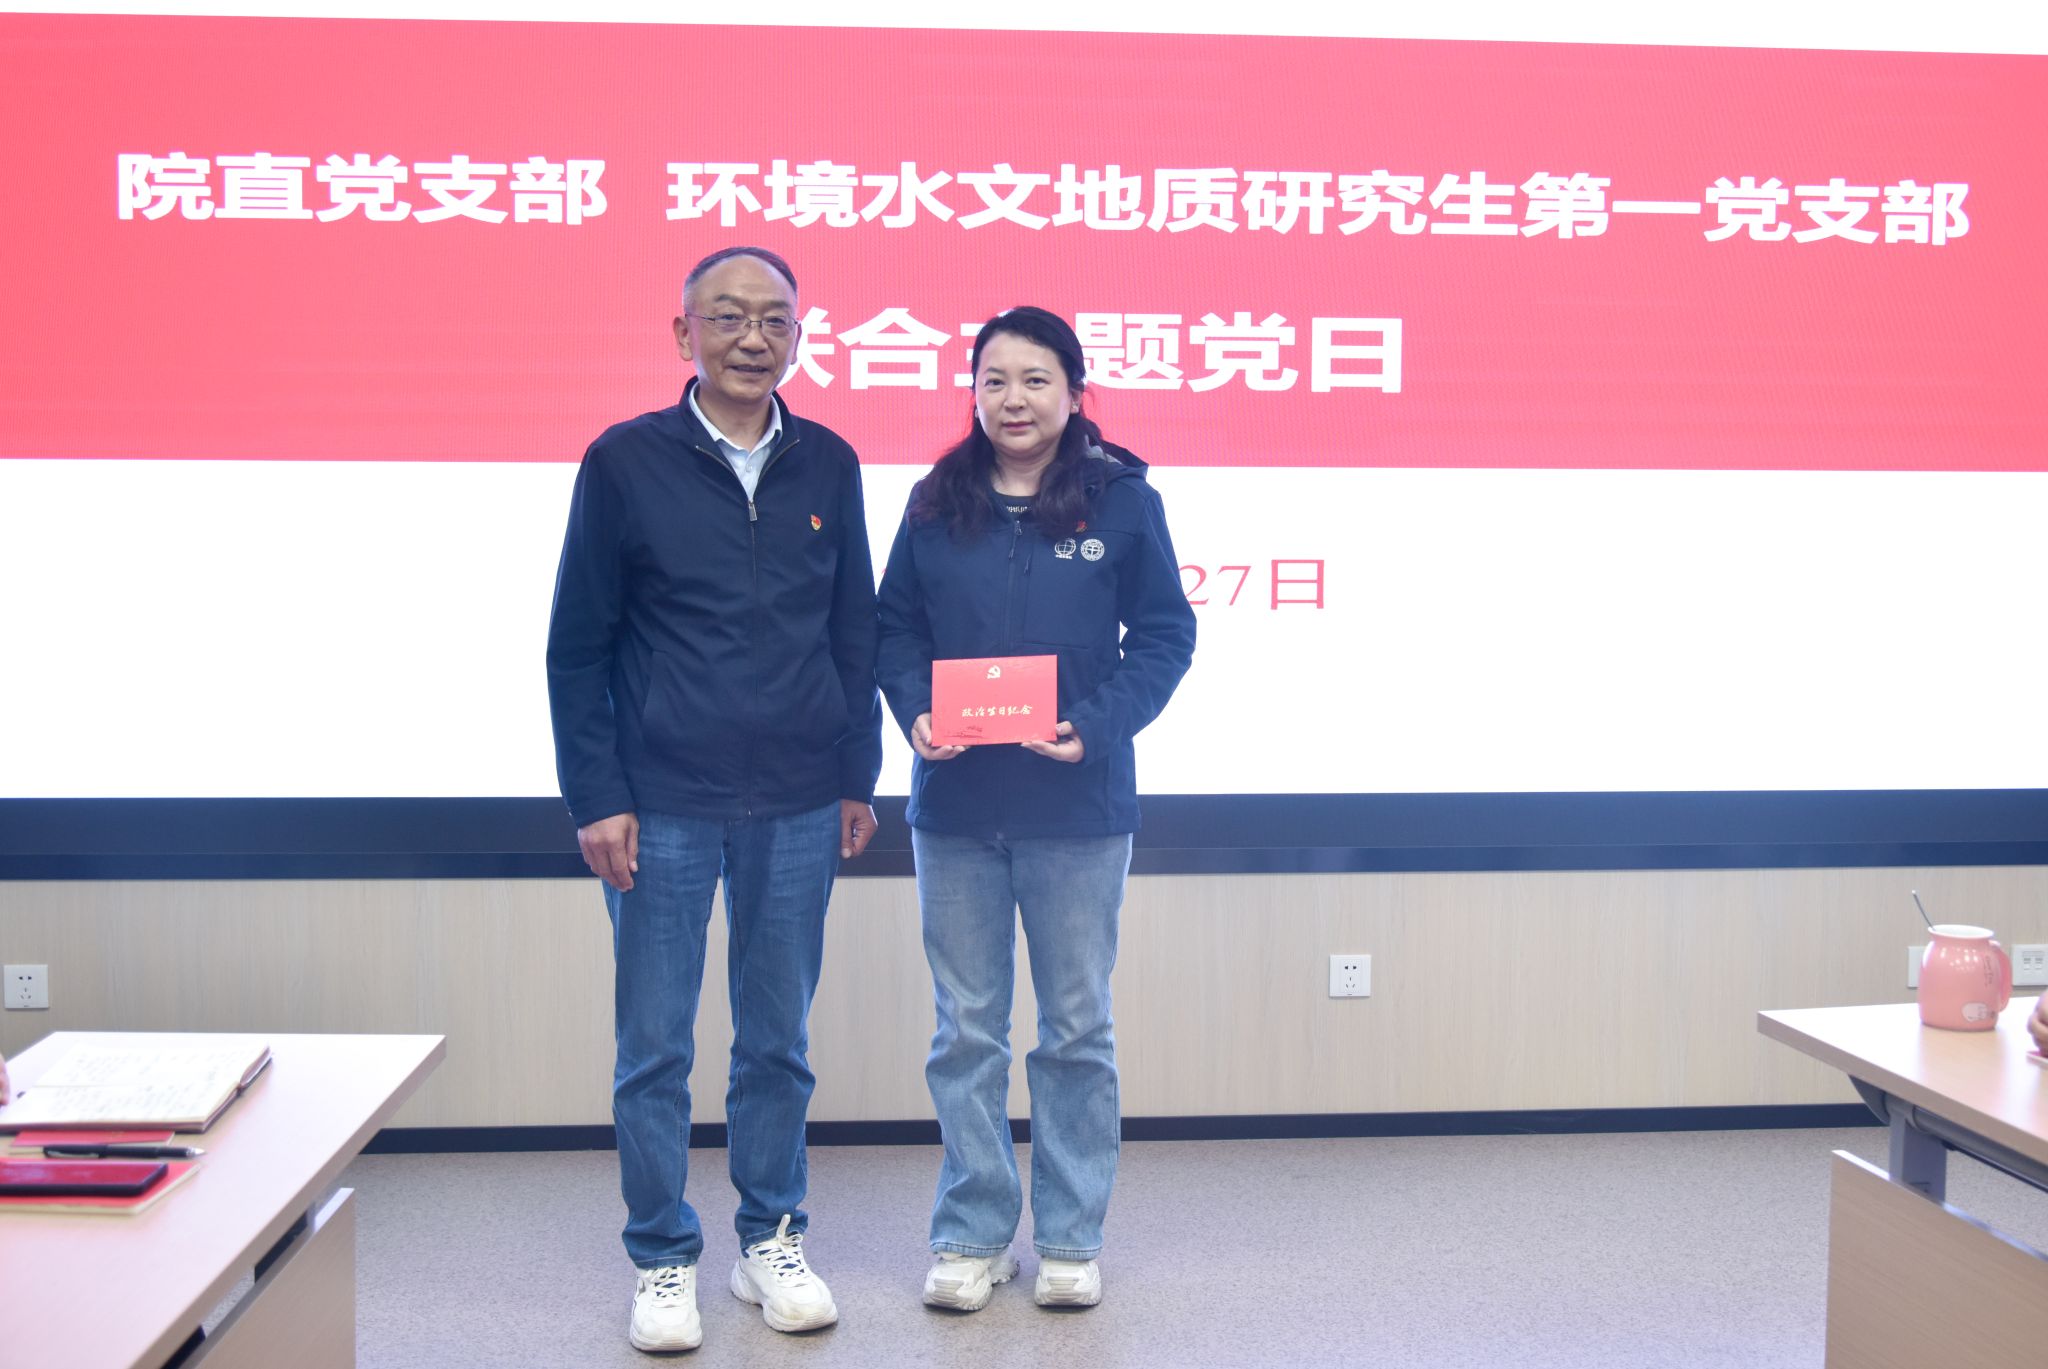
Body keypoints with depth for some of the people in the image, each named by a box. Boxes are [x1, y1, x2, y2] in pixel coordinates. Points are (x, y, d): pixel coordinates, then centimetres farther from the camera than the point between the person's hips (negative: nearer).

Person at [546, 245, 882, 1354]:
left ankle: (772, 1241, 27)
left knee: (778, 1039, 12)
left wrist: (858, 776, 10)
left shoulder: (826, 466, 6)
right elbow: (577, 648, -1)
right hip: (662, 807, -2)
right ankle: (664, 1261, 20)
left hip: (797, 807, 3)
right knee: (655, 1046, 5)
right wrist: (597, 798, -6)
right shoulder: (626, 461, -3)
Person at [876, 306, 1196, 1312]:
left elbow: (1164, 636, -3)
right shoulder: (937, 504, 4)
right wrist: (914, 712, -11)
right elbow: (894, 627, 7)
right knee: (966, 1029, 10)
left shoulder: (1123, 501, -3)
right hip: (955, 808, 2)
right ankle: (971, 1235, 22)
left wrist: (1094, 726, -16)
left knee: (1077, 1028, 9)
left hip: (1078, 808, -2)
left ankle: (1070, 1238, 23)